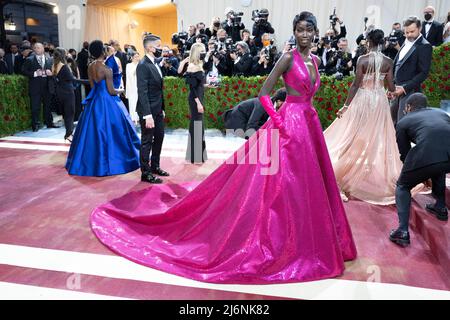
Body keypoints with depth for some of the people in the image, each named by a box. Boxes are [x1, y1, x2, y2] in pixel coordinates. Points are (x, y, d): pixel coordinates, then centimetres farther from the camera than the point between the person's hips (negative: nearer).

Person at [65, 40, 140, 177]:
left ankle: (91, 161, 24)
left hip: (93, 103, 7)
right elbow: (111, 91, -15)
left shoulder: (90, 67, 3)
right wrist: (119, 91, 4)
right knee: (108, 131, 3)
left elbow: (93, 86, 11)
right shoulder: (106, 69, -17)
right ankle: (109, 161, 12)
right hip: (107, 103, -7)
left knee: (92, 131, 14)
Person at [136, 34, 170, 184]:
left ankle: (155, 166, 34)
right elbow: (142, 92, -23)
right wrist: (148, 115, -27)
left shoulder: (155, 64, 11)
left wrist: (162, 109, 15)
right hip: (148, 111, -9)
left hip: (158, 110, 9)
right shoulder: (143, 66, -17)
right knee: (147, 141, 1)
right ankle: (145, 173, 13)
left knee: (159, 138, 18)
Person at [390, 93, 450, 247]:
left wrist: (421, 173, 45)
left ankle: (403, 231, 7)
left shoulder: (403, 122, 23)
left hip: (426, 156, -4)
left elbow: (404, 154, 26)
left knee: (402, 187, 21)